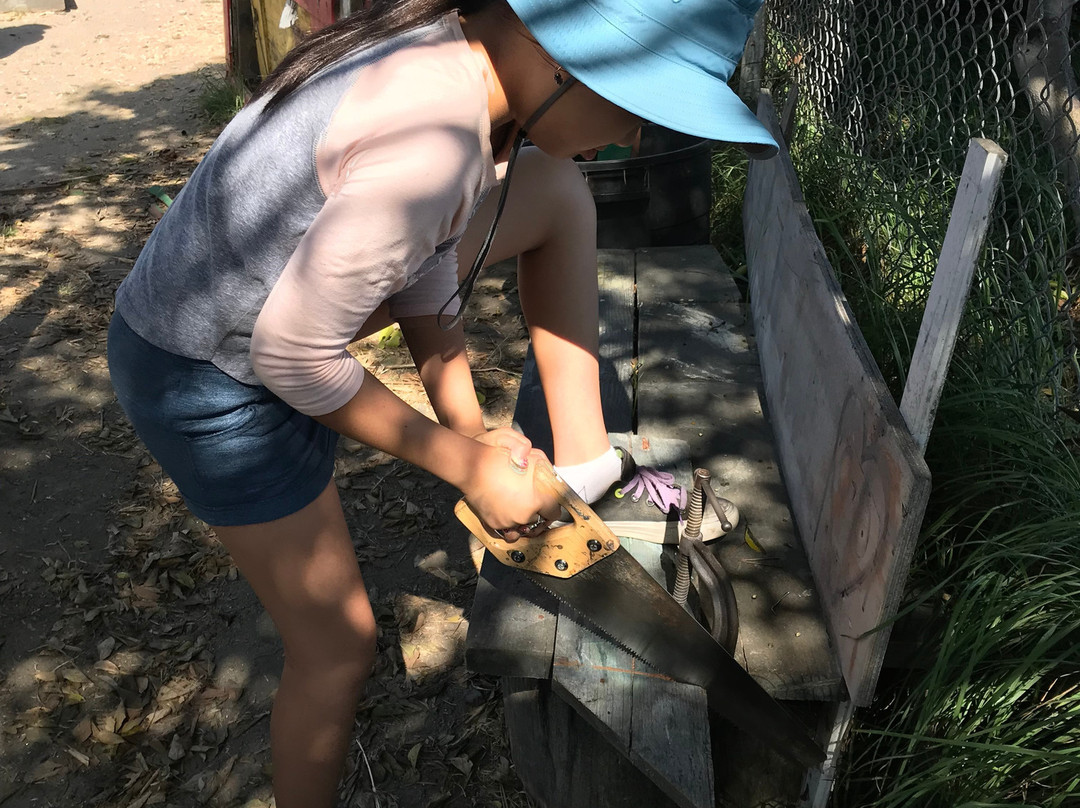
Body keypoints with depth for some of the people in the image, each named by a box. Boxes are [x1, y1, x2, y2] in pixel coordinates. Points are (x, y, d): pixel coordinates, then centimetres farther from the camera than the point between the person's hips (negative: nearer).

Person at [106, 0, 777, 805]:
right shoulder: (434, 141, -36)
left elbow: (423, 261, 0)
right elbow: (292, 358, -28)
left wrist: (472, 430, -1)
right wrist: (468, 466, -16)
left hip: (279, 297, 8)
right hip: (210, 380, -8)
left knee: (557, 190, 6)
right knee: (339, 647, 5)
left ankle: (584, 474, 13)